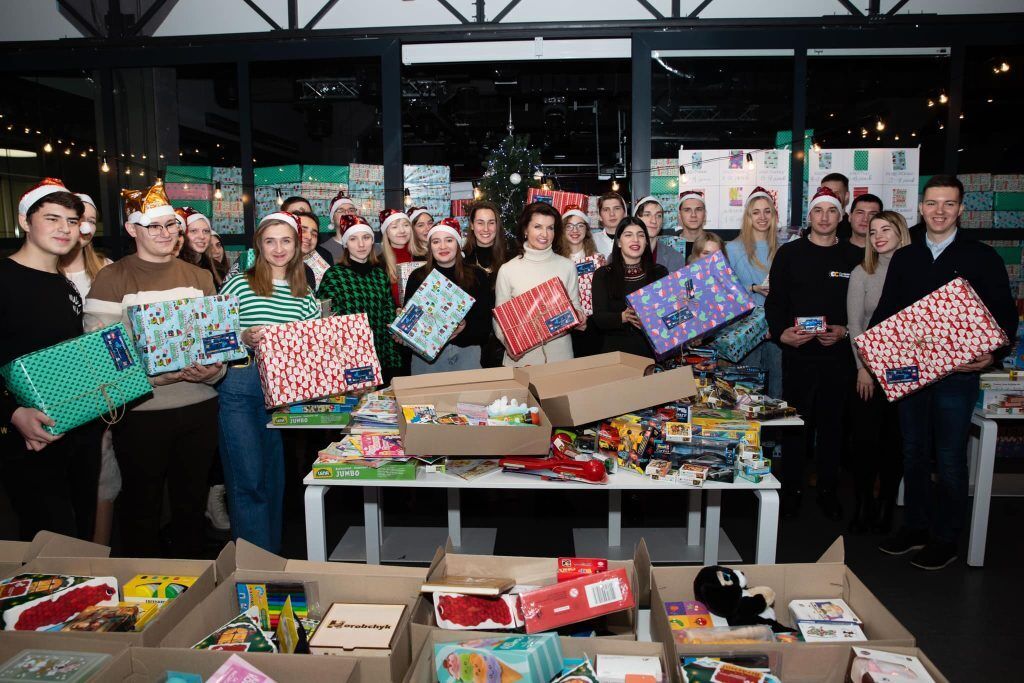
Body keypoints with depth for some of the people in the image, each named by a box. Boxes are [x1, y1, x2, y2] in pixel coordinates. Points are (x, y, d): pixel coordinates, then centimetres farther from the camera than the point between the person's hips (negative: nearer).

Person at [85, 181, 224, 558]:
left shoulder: (200, 277, 11)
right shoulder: (111, 280, -4)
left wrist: (213, 370, -11)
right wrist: (161, 375, -23)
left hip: (199, 406, 4)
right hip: (140, 412, -4)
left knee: (192, 503, 16)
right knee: (142, 509, 10)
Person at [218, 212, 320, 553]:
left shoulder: (304, 294, 11)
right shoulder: (239, 285, -2)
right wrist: (244, 340, -23)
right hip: (241, 388, -4)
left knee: (275, 479, 13)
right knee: (249, 480, -2)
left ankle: (274, 560, 26)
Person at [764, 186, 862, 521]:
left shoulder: (855, 257, 7)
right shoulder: (789, 253, 4)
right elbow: (774, 301, 1)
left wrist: (844, 332, -10)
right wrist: (781, 333, -16)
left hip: (838, 354, 1)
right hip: (798, 353, -1)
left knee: (832, 423, 9)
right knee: (796, 421, 4)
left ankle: (828, 490, 22)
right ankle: (791, 488, 17)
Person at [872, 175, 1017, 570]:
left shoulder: (982, 257, -1)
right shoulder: (904, 258, 10)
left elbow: (1005, 315, -2)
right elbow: (885, 312, 11)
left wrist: (993, 354, -19)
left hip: (958, 372, -4)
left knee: (949, 459, 4)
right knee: (913, 453, 13)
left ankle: (946, 539, 18)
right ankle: (915, 528, 27)